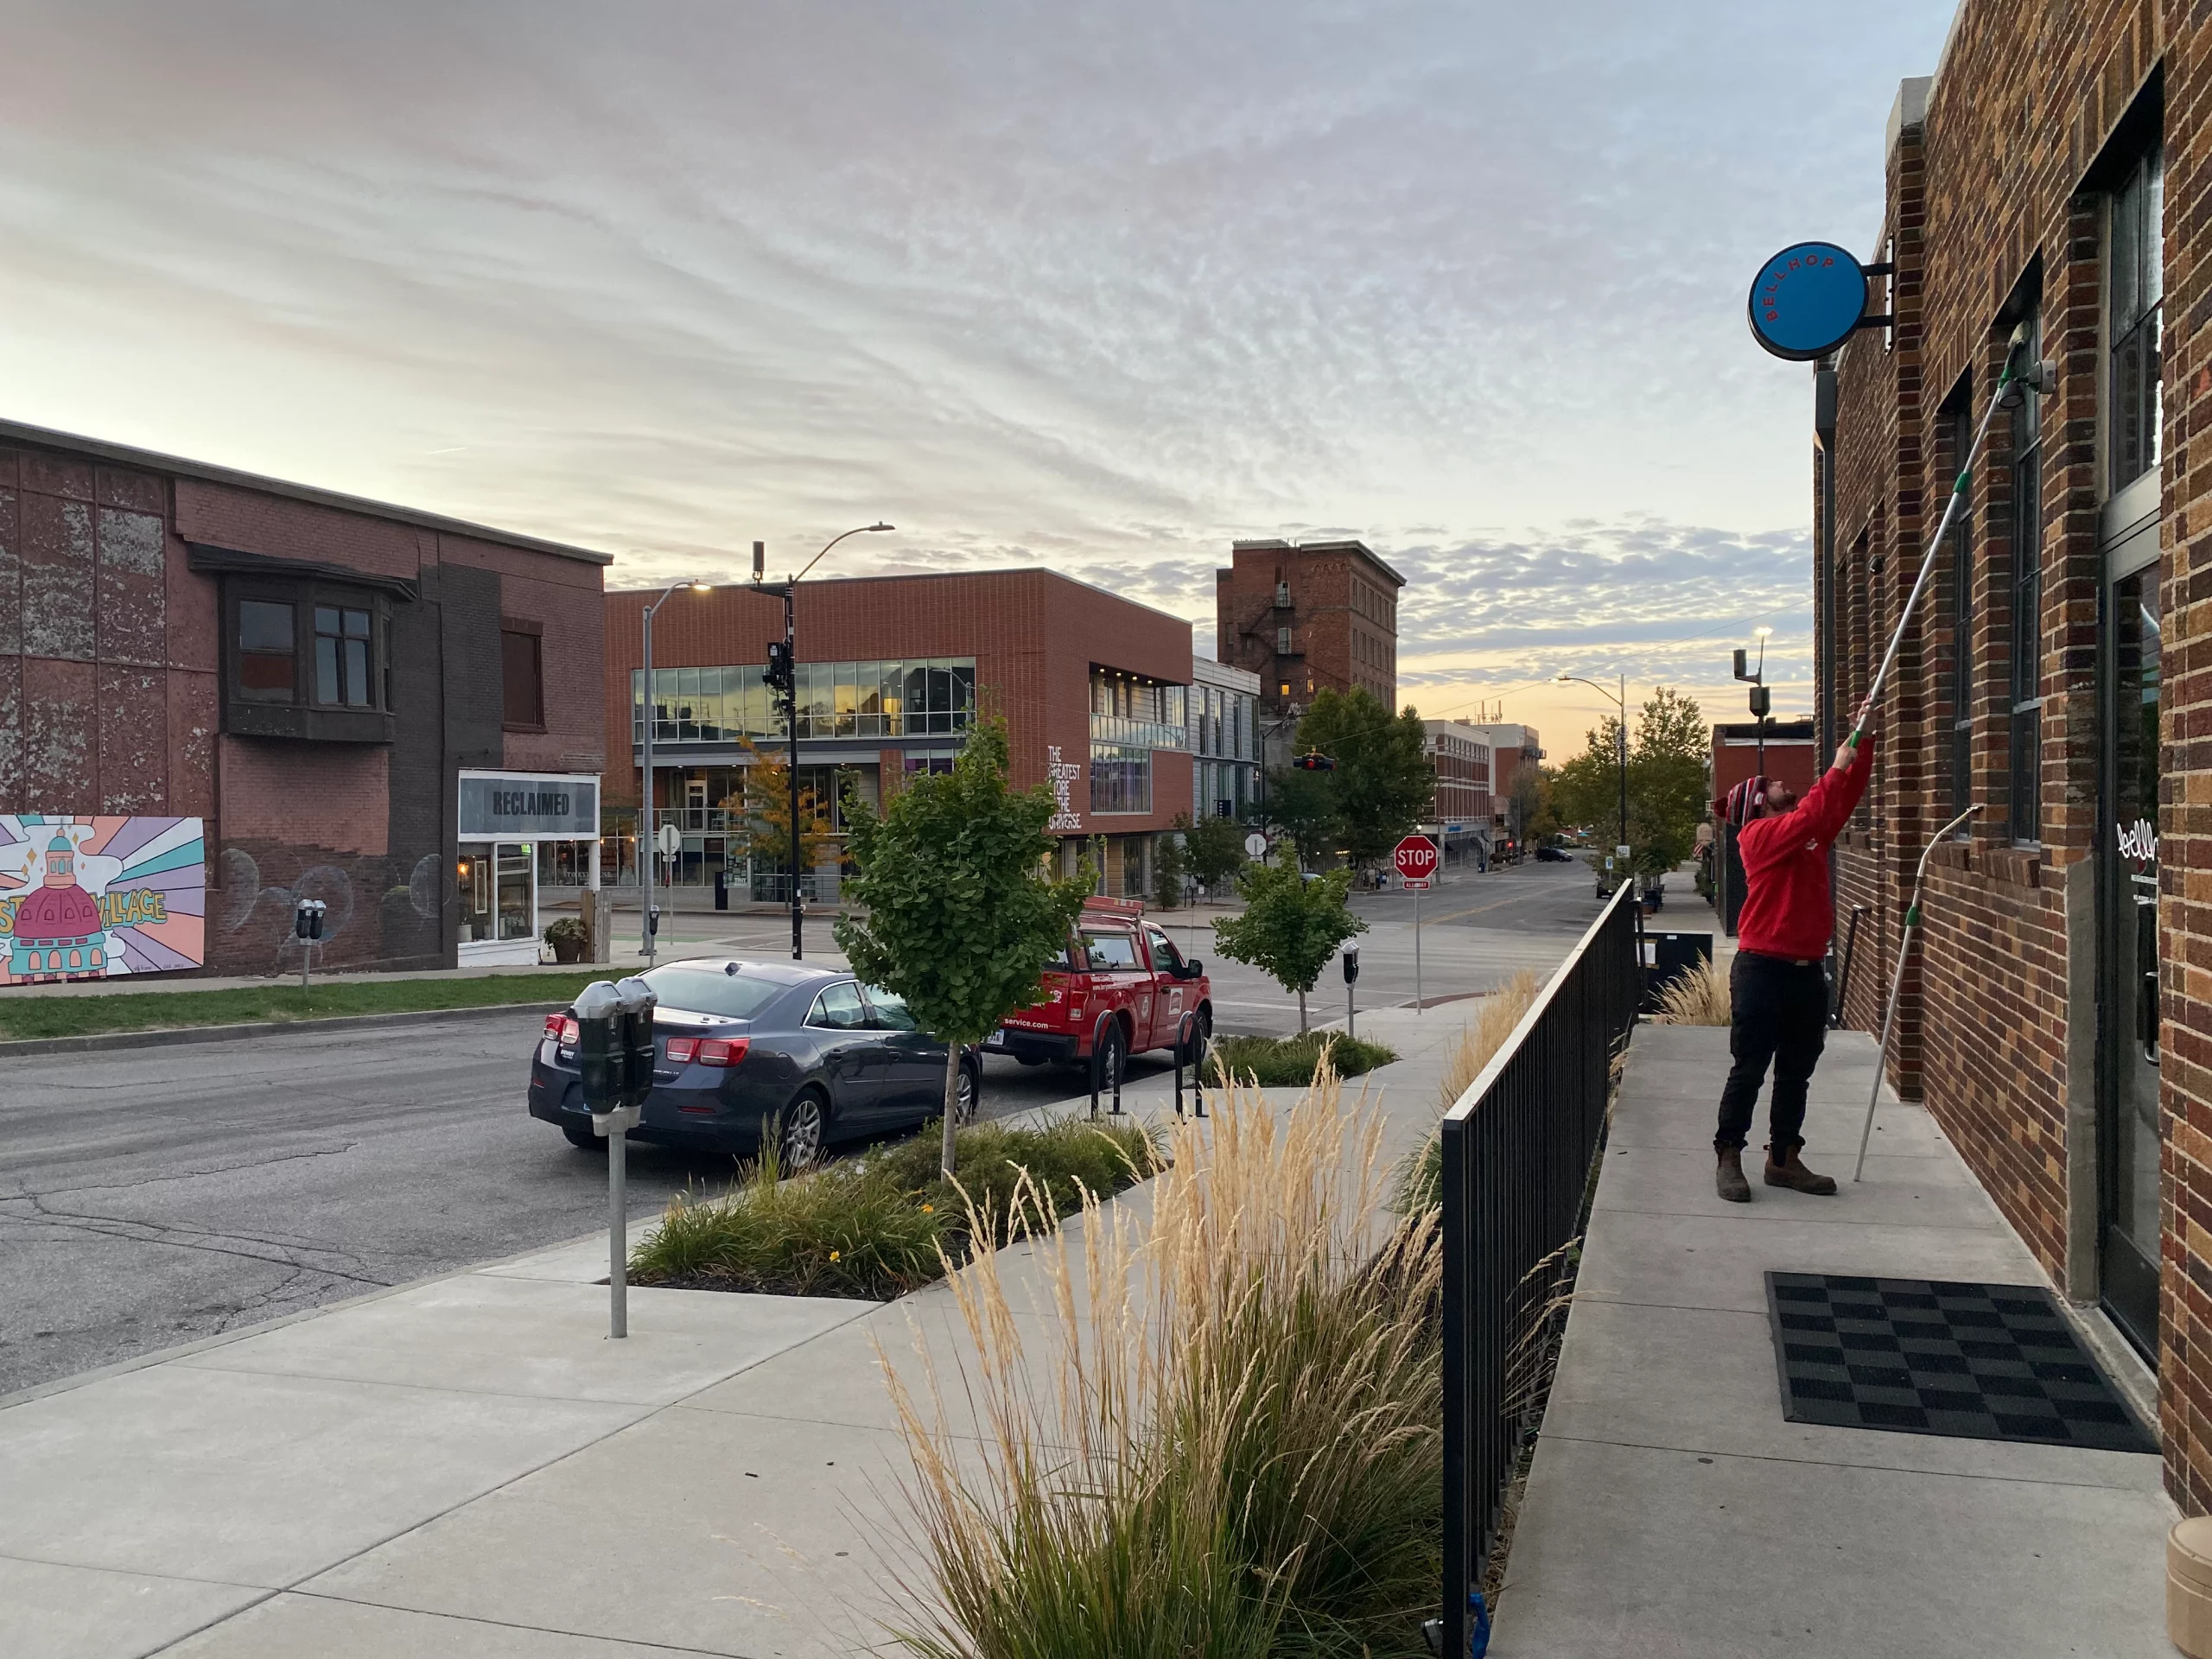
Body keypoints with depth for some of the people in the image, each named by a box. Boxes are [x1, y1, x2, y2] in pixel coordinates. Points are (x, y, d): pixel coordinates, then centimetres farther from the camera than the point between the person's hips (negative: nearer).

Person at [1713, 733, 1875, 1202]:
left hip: (1808, 970, 7)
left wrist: (1863, 745, 5)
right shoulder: (1758, 835, -7)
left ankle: (1784, 1159, 21)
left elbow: (1846, 796, 13)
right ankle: (1729, 1159, 5)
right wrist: (1838, 766, -14)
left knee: (1797, 1072, 12)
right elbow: (1809, 817, -21)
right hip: (1762, 969, -7)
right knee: (1749, 1070, -3)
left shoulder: (1811, 835, 15)